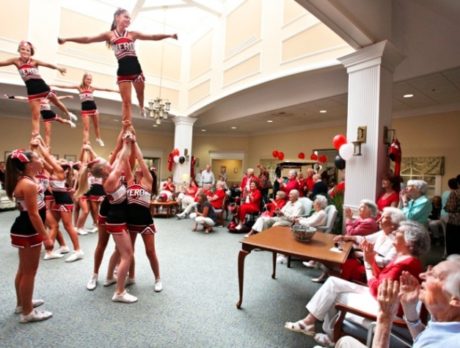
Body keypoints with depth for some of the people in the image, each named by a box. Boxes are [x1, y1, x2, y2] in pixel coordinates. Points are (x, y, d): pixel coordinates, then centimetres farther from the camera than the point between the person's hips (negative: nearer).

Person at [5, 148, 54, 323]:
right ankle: (27, 312, 18)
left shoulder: (25, 180, 5)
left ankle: (22, 303, 41)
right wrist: (46, 237, -22)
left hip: (24, 230, 11)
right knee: (29, 271, 3)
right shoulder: (29, 184, -24)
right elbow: (33, 214, -25)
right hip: (28, 232, -11)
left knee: (24, 269, 24)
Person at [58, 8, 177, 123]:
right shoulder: (109, 35, 6)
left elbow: (153, 37, 9)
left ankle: (142, 107, 52)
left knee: (140, 93, 17)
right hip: (123, 71, -2)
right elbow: (87, 39, 5)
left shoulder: (133, 34, 10)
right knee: (126, 101, -4)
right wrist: (66, 39, -1)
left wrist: (169, 35, 2)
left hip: (136, 68, 2)